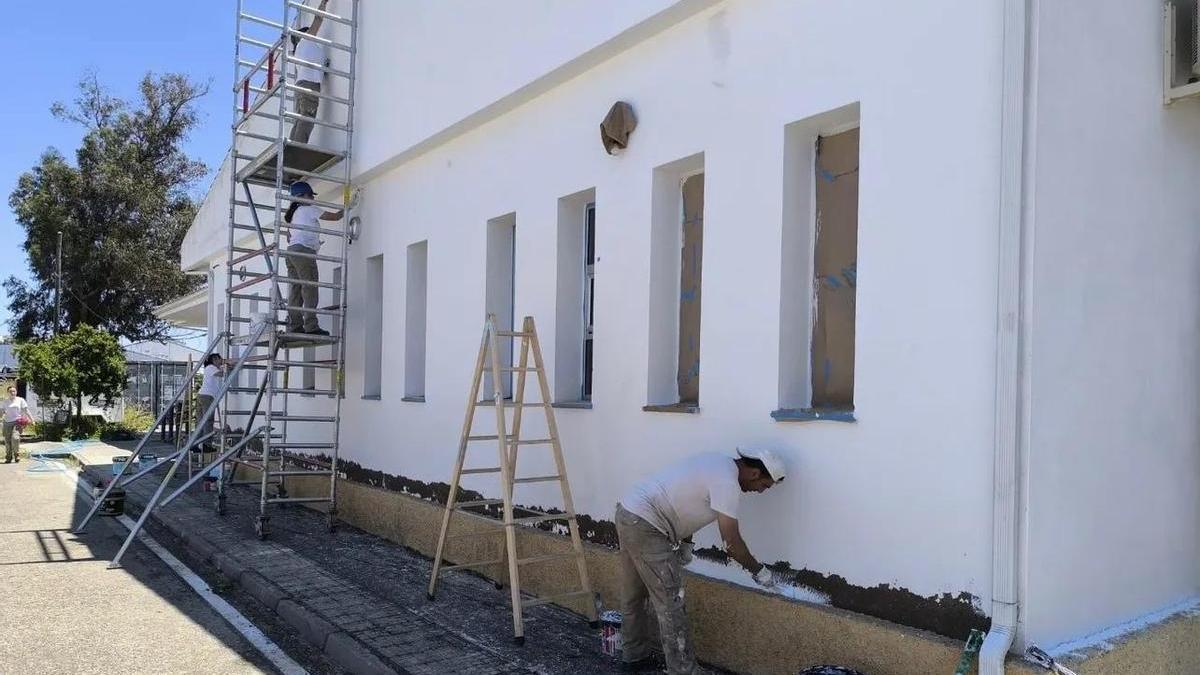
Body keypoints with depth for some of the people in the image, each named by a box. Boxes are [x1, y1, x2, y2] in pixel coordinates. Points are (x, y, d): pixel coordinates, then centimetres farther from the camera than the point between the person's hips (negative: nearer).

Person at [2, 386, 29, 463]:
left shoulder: (20, 400, 6)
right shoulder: (5, 402, 13)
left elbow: (26, 410, 4)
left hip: (17, 422, -3)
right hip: (7, 423, 3)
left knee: (15, 438, -20)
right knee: (7, 440, 1)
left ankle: (16, 454, -4)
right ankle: (8, 457, 12)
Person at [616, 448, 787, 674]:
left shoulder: (720, 464, 11)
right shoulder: (727, 482, -18)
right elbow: (731, 541, -16)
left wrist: (685, 543, 16)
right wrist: (758, 570, -1)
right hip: (645, 526, -11)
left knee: (635, 595, 22)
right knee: (670, 604, -4)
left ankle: (634, 656, 36)